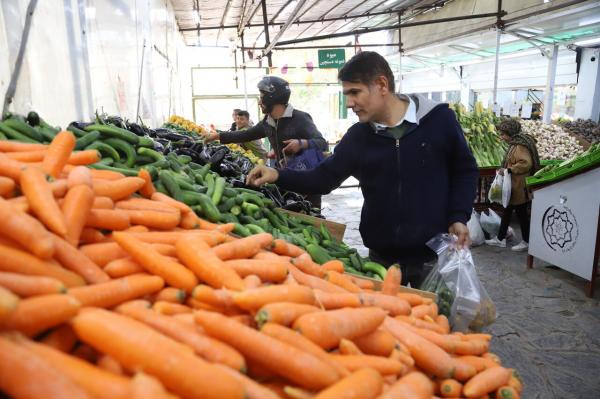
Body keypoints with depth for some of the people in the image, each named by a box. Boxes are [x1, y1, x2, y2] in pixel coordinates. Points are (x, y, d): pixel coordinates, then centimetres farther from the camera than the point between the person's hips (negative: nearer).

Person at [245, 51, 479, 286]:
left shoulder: (439, 119, -8)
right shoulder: (357, 136, -2)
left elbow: (465, 171, 2)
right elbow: (323, 178, 0)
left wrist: (458, 217, -9)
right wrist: (278, 176, -13)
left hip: (434, 254, -2)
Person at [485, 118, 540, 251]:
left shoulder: (519, 146, -22)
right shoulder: (514, 143, 8)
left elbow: (526, 163, -33)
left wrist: (508, 170, -27)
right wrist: (506, 170, 10)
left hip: (519, 188, -10)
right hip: (512, 187, 10)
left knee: (521, 214, 5)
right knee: (506, 211, 16)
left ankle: (526, 242, 22)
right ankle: (500, 239, 26)